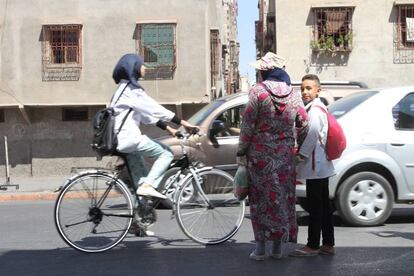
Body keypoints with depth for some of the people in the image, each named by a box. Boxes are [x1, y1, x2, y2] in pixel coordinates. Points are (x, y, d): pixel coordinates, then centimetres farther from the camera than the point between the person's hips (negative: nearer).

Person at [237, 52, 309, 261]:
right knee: (282, 197, 11)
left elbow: (248, 124, -10)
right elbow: (303, 125, 7)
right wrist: (299, 146, 21)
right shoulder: (293, 94, 3)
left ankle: (260, 247, 8)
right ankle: (277, 247, 17)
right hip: (285, 155, 4)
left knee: (260, 198, 5)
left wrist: (241, 152, -3)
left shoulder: (258, 92, -9)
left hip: (260, 154, -3)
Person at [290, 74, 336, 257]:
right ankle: (328, 244, 18)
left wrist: (300, 156, -13)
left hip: (315, 166, -10)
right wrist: (302, 155, 16)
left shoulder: (314, 110, -14)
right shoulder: (318, 108, 18)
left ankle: (312, 246, -1)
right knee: (324, 205, 12)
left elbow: (312, 135, -21)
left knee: (315, 206, -5)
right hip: (322, 166, 10)